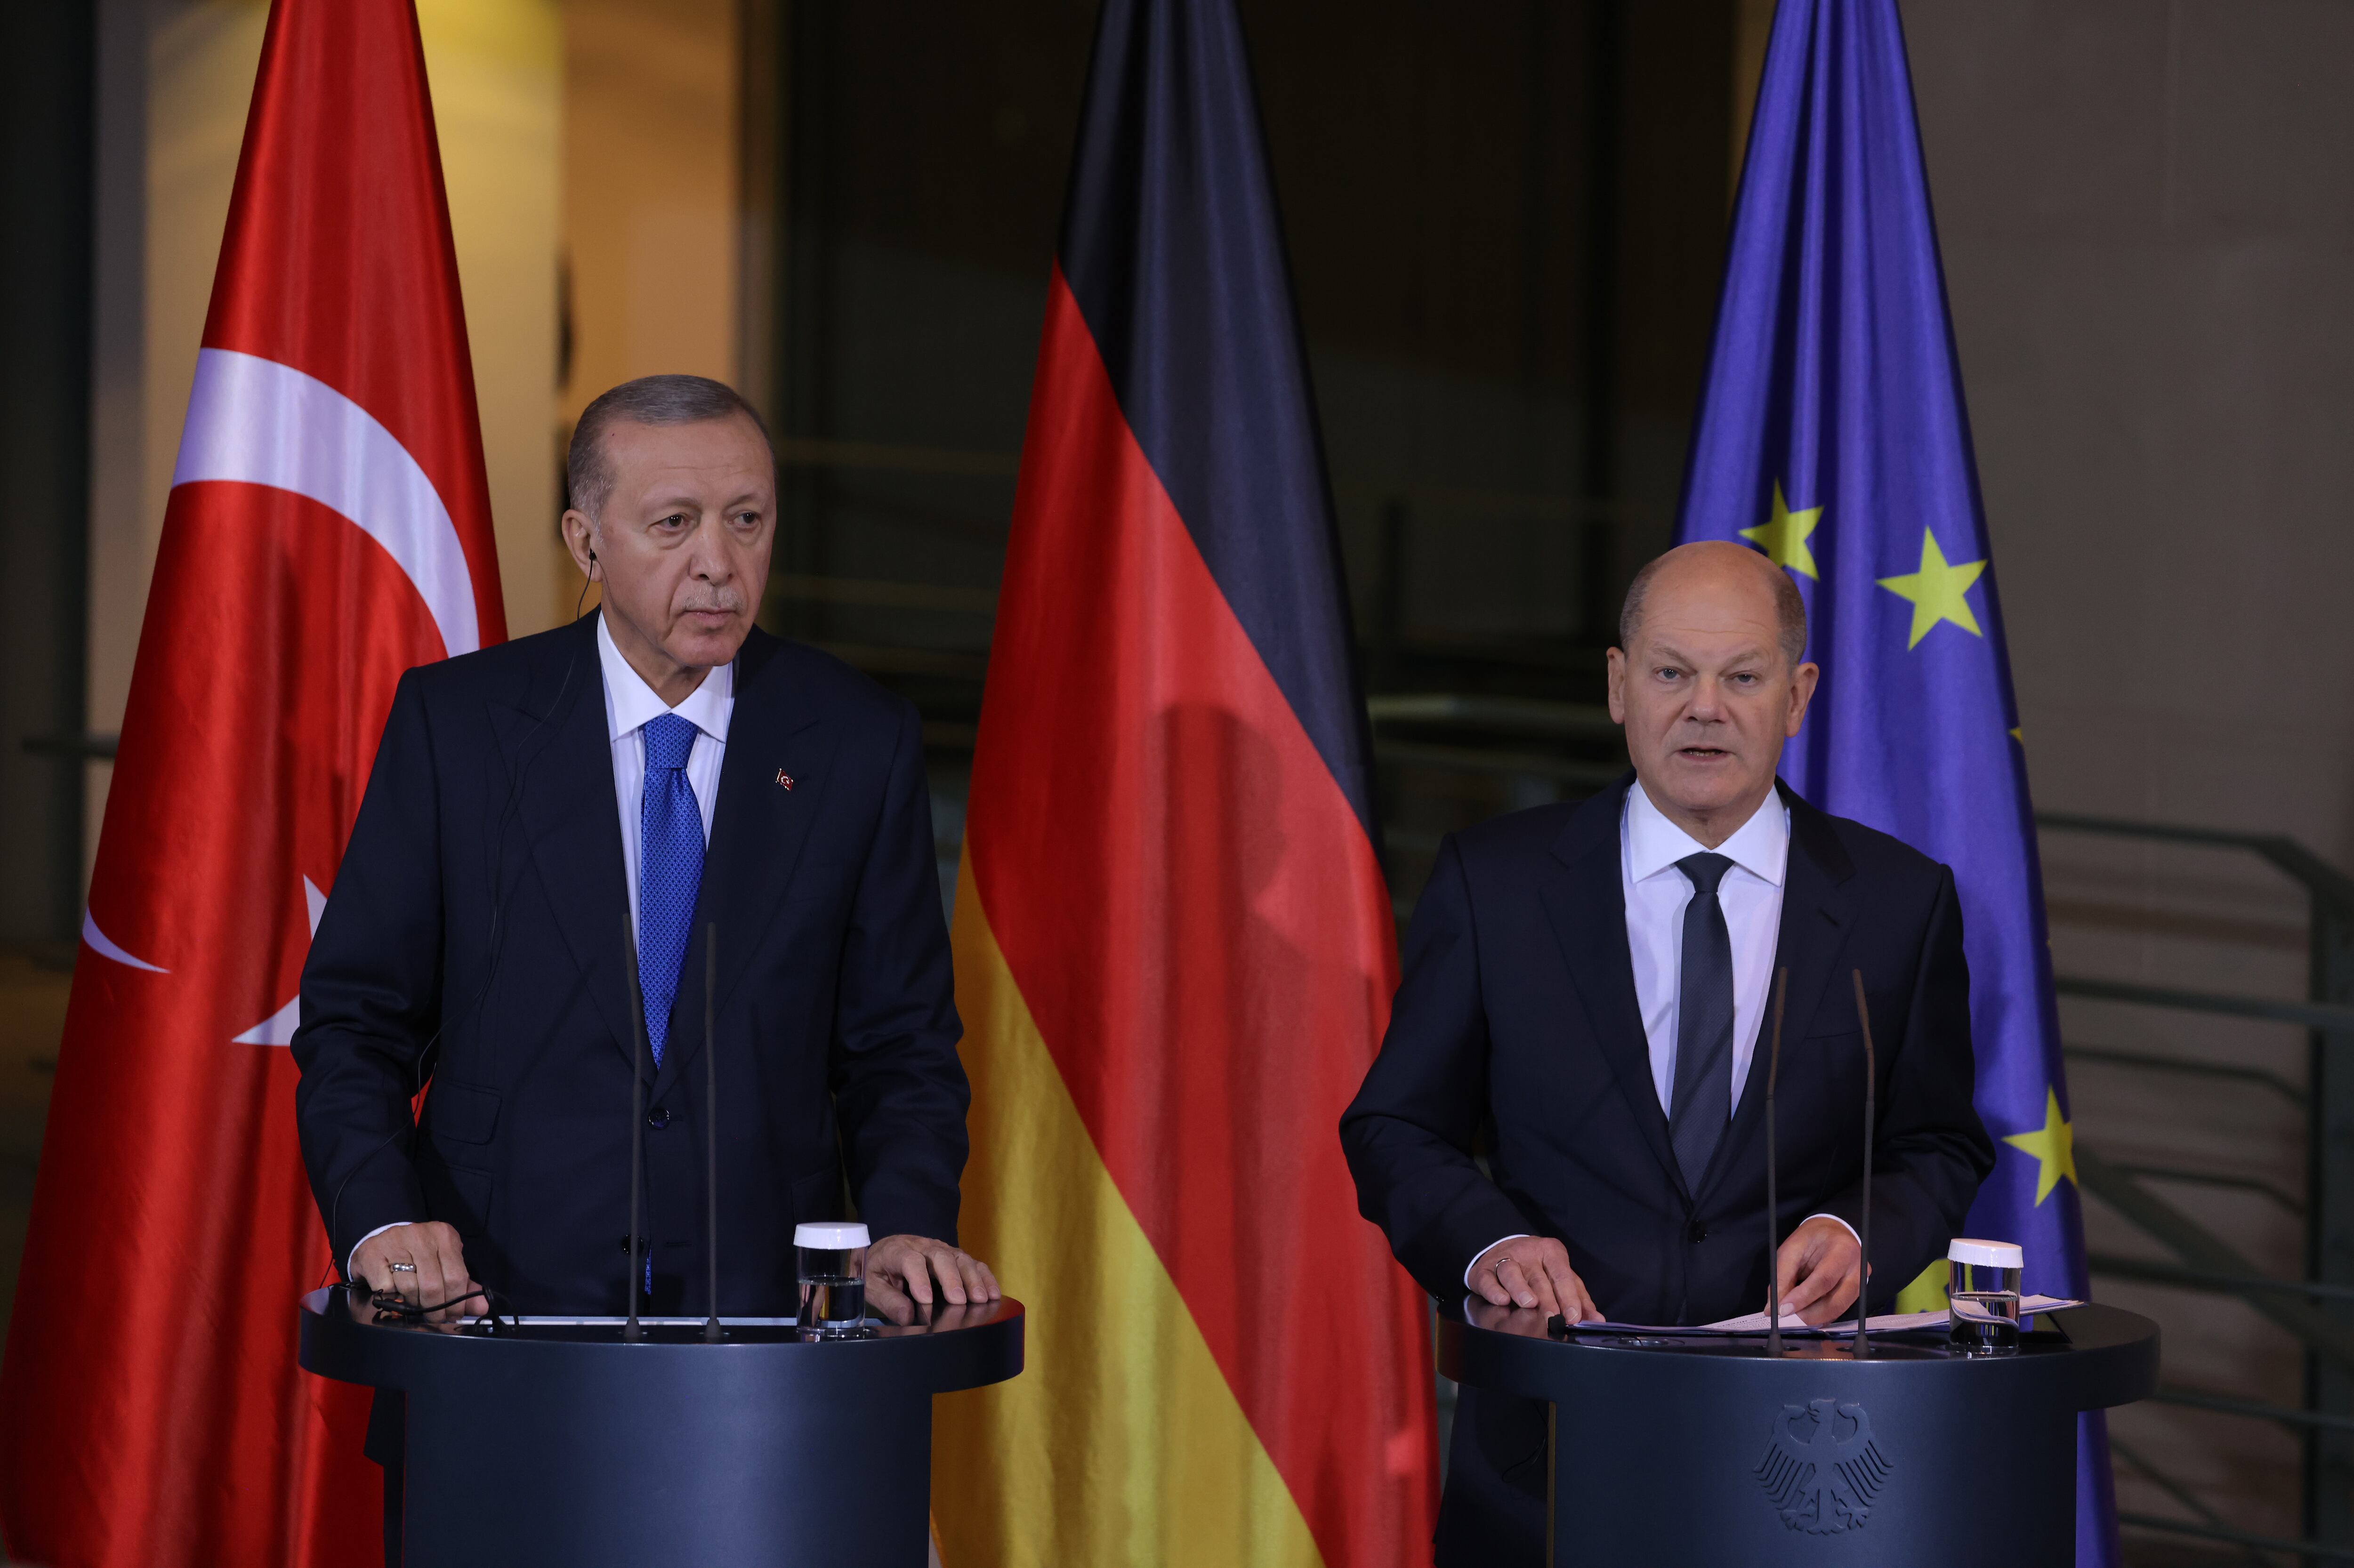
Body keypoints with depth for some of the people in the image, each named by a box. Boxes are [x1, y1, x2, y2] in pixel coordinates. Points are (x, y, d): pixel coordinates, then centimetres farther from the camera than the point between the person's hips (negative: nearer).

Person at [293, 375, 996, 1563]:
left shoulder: (859, 743, 3)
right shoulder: (457, 720, 0)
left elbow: (903, 1047, 6)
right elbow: (355, 1019, 2)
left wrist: (907, 1228, -13)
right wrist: (382, 1220, -16)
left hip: (759, 1327, 1)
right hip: (495, 1319, 0)